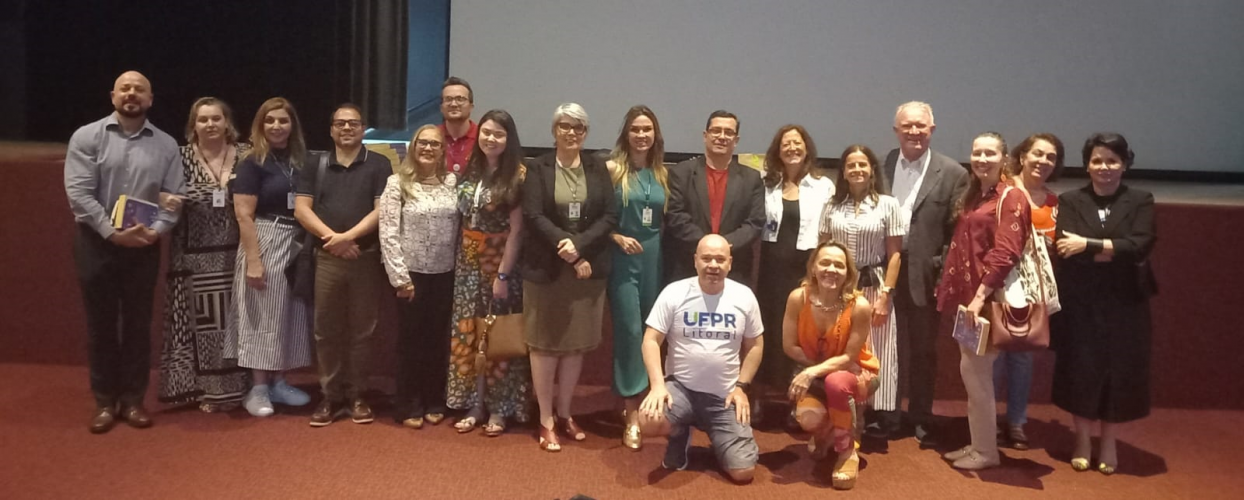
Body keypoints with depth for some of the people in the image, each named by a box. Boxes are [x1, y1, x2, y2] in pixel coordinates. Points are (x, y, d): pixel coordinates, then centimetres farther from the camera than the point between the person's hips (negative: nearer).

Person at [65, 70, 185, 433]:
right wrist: (113, 232, -18)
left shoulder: (166, 144, 4)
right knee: (101, 324, 6)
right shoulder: (87, 137, -2)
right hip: (97, 242, -1)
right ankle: (105, 401, 18)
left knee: (138, 323, 8)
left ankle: (133, 399, 20)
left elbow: (175, 196, 2)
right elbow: (78, 193, -10)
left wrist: (157, 230, -15)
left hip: (144, 246, 2)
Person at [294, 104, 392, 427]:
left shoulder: (379, 165, 4)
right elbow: (301, 208, 3)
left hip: (367, 258, -2)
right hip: (326, 258, 2)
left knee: (362, 330, 4)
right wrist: (330, 236, -12)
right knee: (326, 330, 4)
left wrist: (349, 236, -16)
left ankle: (357, 396, 13)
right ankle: (331, 396, 12)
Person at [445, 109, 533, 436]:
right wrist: (461, 259, 1)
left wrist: (503, 274, -15)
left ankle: (498, 409, 14)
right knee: (468, 333, 7)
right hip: (469, 261, 5)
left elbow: (516, 230, -13)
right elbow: (463, 218, 8)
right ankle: (474, 405, 18)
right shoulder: (471, 170, 7)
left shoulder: (517, 175, -10)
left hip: (500, 261, -5)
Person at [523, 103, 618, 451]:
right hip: (547, 269, -2)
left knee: (576, 343, 9)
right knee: (545, 343, 3)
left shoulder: (597, 168, 7)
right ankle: (546, 421, 13)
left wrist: (579, 245, -15)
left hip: (589, 268, 2)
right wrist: (565, 247, -17)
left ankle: (564, 413, 24)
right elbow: (533, 216, -9)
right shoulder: (539, 168, 0)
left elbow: (610, 216, -1)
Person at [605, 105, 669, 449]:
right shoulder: (612, 169, -3)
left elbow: (668, 219, 13)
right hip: (623, 258, -4)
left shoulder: (663, 173, 9)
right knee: (629, 330, -7)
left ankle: (637, 401, 26)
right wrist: (618, 238, -17)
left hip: (655, 258, 4)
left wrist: (662, 245, -1)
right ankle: (632, 416, -2)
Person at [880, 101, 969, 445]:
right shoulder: (881, 167, 4)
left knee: (923, 352, 12)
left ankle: (921, 419, 27)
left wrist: (945, 272, -11)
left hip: (924, 276, -1)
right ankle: (887, 416, 24)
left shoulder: (952, 173, -3)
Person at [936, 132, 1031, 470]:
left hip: (988, 298, -8)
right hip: (967, 294, 8)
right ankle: (978, 443, 21)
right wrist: (952, 289, 12)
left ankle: (987, 451, 6)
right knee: (974, 370, 12)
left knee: (974, 369, -5)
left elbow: (1005, 253, -18)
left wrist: (980, 296, -24)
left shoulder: (1011, 198, -9)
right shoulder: (973, 195, 16)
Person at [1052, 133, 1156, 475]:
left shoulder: (1141, 202, 2)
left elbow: (1140, 246, -14)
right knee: (1080, 370, 5)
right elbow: (1066, 248, -12)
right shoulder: (1070, 201, 2)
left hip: (1123, 303, 0)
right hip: (1080, 302, 0)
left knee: (1119, 372, 6)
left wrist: (1089, 245, -16)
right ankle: (1082, 439, 21)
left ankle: (1109, 442, 23)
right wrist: (1114, 250, -15)